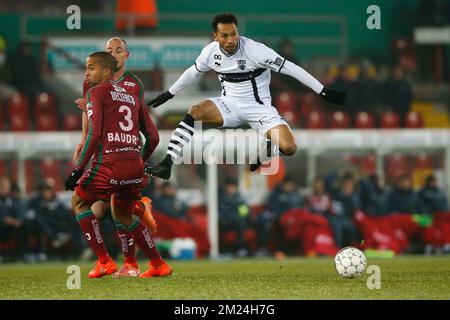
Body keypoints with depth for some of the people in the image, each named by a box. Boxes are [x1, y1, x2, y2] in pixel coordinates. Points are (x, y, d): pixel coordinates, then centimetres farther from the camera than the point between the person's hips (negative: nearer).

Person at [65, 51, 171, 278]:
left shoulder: (96, 92, 2)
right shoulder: (132, 96, 21)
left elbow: (95, 133, -9)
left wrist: (78, 169, -7)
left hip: (110, 163, -6)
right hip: (135, 165, 6)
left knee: (79, 202, 15)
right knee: (123, 215, 27)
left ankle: (104, 262, 4)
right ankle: (158, 264, 21)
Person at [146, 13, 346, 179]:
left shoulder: (254, 50, -23)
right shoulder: (211, 52, -8)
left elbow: (290, 68, -21)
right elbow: (193, 73, 14)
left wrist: (324, 92, -22)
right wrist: (169, 94, 23)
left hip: (258, 107, -3)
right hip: (229, 105, 3)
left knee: (288, 147, -26)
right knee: (195, 112, -24)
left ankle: (259, 155, 7)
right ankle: (166, 165, -26)